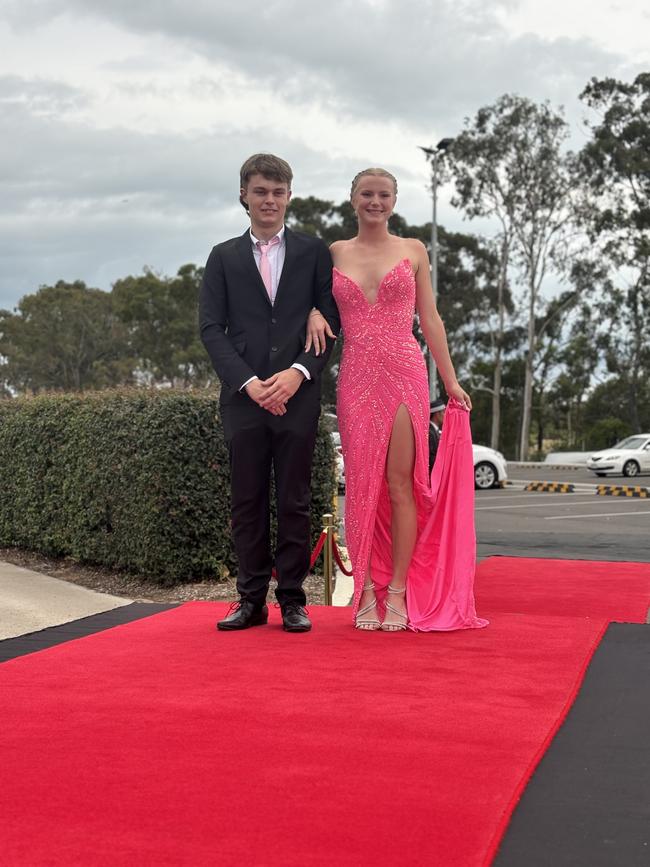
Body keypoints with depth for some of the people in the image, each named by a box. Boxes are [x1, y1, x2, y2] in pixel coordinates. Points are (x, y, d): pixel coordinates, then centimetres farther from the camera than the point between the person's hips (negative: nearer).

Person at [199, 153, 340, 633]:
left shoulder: (314, 252, 10)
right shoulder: (224, 257, 12)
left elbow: (330, 320, 5)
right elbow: (211, 328, 4)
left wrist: (299, 372, -10)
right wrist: (248, 382, -9)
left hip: (298, 394, -1)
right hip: (243, 395, 1)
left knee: (294, 502, 2)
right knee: (248, 502, 4)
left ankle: (293, 599, 8)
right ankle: (252, 599, 10)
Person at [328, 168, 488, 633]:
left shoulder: (413, 250, 9)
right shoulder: (335, 253, 11)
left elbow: (430, 319, 9)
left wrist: (451, 381, 6)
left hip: (405, 373, -1)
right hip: (356, 379, 1)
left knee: (400, 483, -4)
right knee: (361, 484, 1)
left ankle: (398, 592, 1)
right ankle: (367, 590, 7)